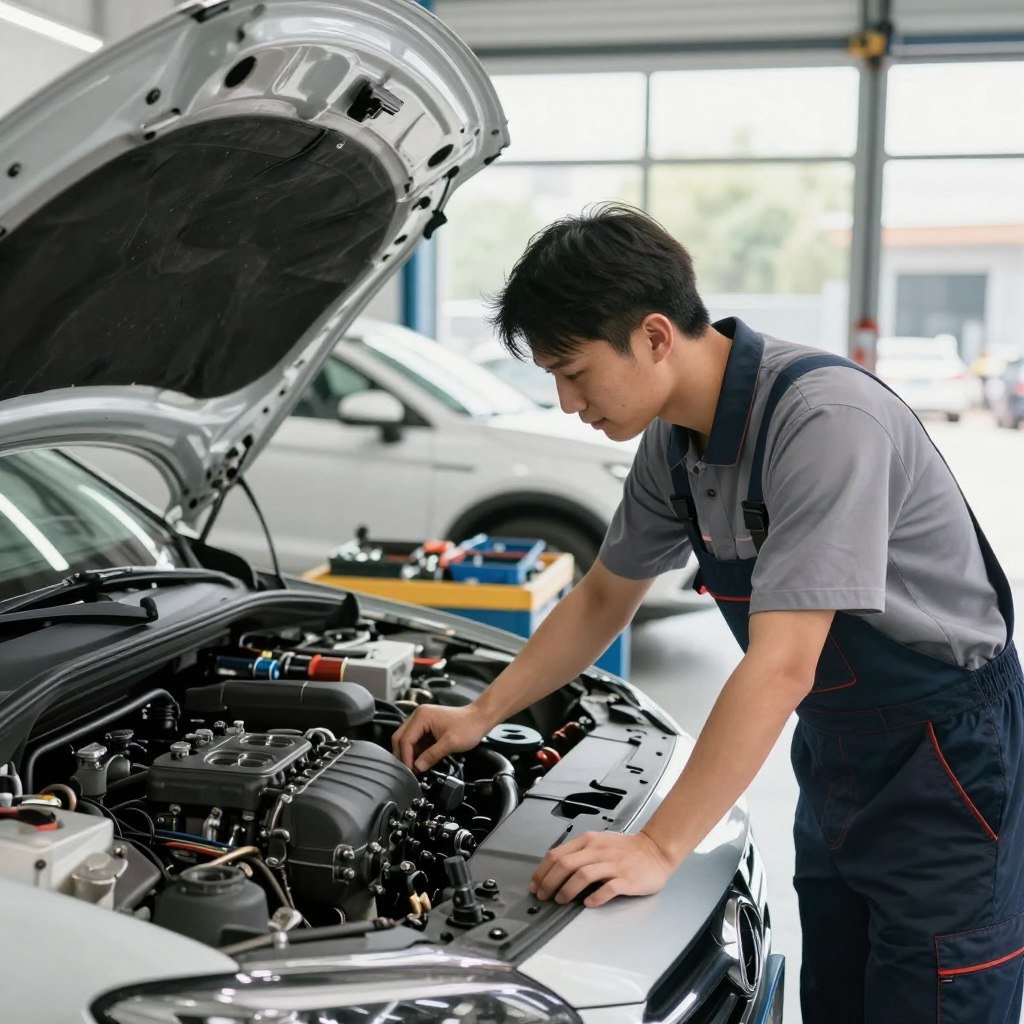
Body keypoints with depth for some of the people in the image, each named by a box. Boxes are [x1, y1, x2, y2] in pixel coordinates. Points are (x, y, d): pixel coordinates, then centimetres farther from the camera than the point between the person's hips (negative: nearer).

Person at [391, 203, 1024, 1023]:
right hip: (836, 754, 8)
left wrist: (659, 849, -30)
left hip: (945, 753, -8)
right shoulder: (676, 440, -2)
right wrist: (480, 717, 12)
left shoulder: (826, 419, -29)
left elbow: (780, 666, -32)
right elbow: (604, 598, 13)